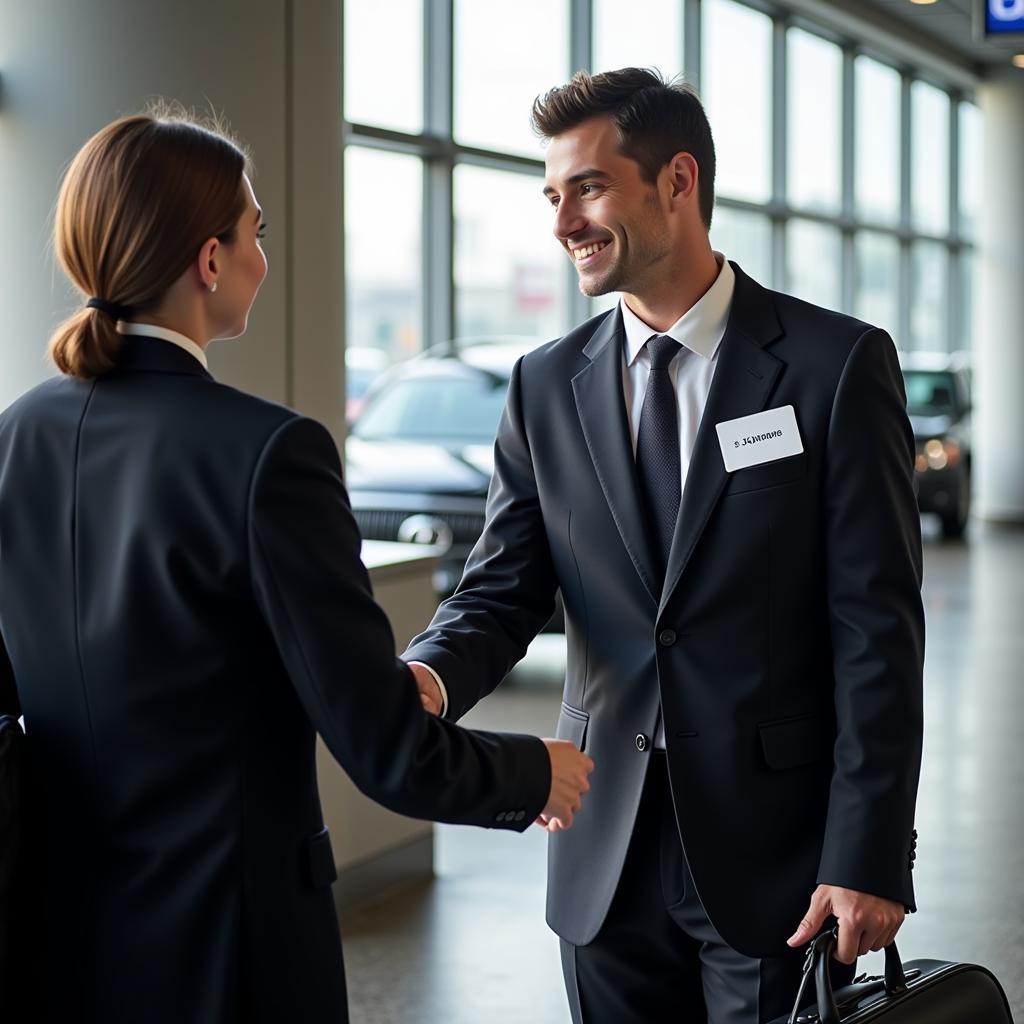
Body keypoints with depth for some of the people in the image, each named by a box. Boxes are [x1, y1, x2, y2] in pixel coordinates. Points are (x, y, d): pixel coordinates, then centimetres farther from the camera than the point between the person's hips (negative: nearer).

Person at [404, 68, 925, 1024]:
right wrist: (427, 677, -20)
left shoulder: (837, 365, -6)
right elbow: (502, 589, 3)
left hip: (775, 850, -3)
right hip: (607, 859, 4)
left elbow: (877, 630, -9)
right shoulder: (546, 387, 6)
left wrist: (868, 855, -13)